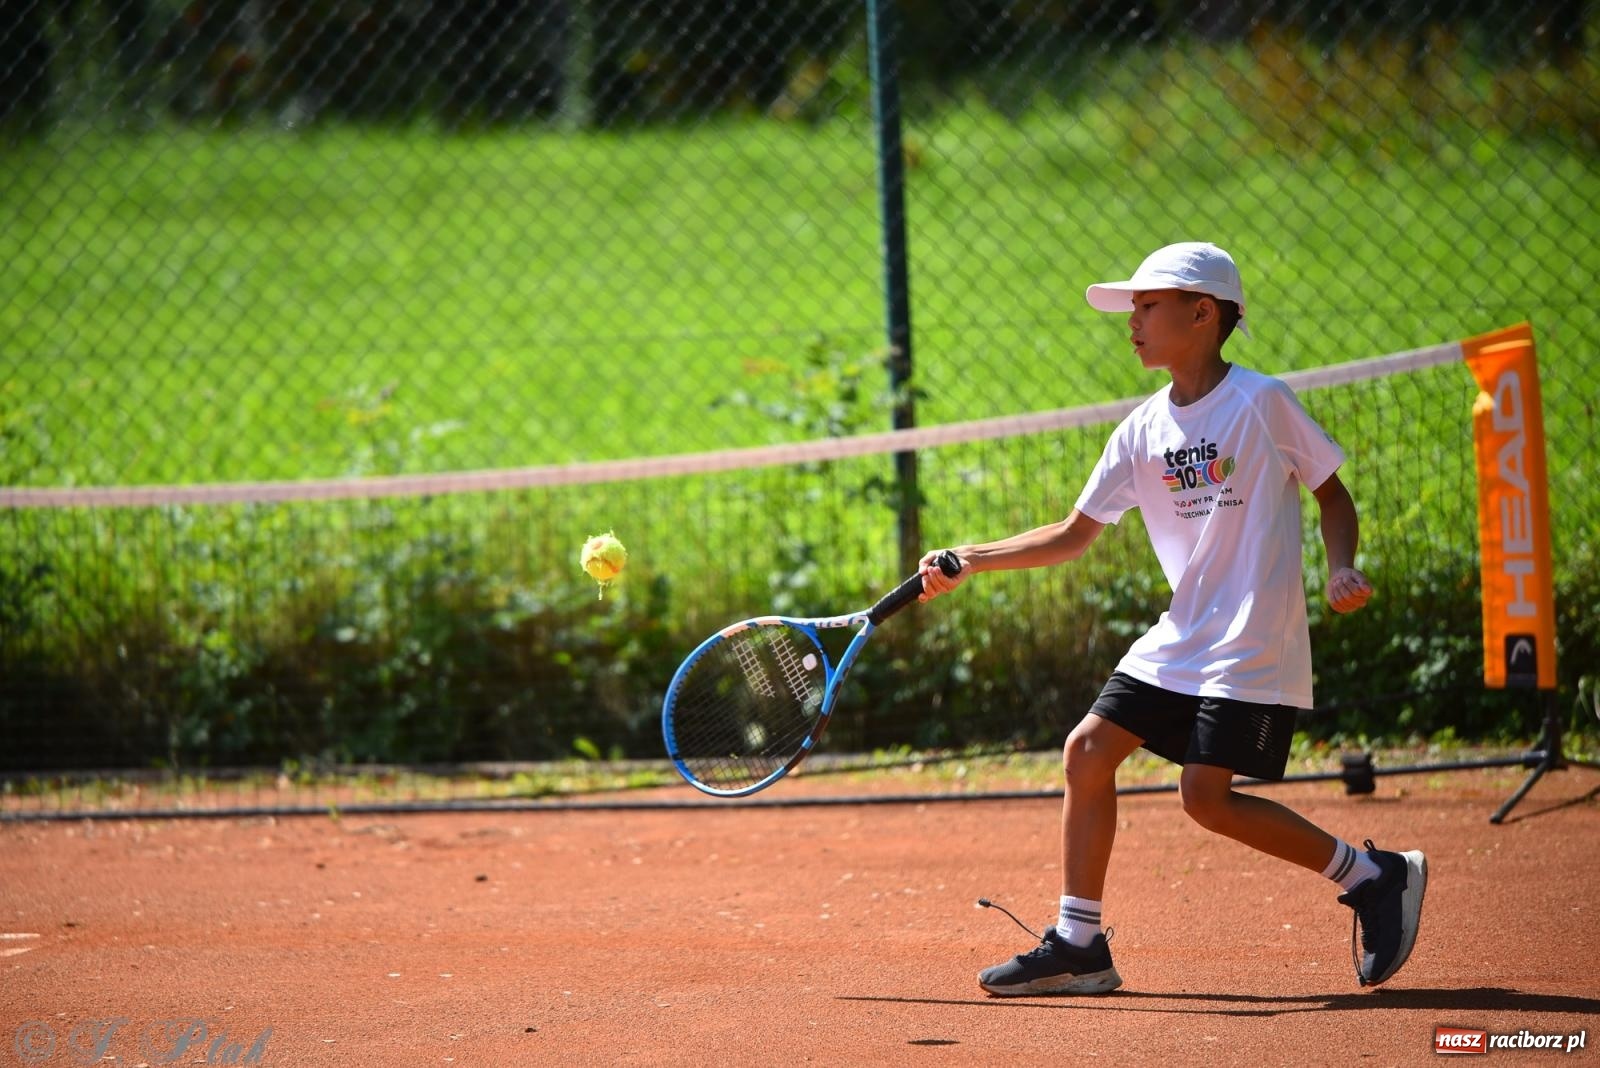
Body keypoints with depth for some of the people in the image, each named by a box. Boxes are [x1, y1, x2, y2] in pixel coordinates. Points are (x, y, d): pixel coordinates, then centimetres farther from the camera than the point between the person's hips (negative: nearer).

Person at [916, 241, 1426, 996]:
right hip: (1181, 639, 7)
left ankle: (1373, 876, 0)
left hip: (1254, 643, -7)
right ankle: (1078, 947, 8)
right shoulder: (1142, 432, 8)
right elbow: (1074, 536, 13)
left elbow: (1333, 495, 0)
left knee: (1206, 798, -14)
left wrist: (1340, 571, -18)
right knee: (1088, 749, 0)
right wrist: (969, 562, 5)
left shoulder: (1261, 402, -8)